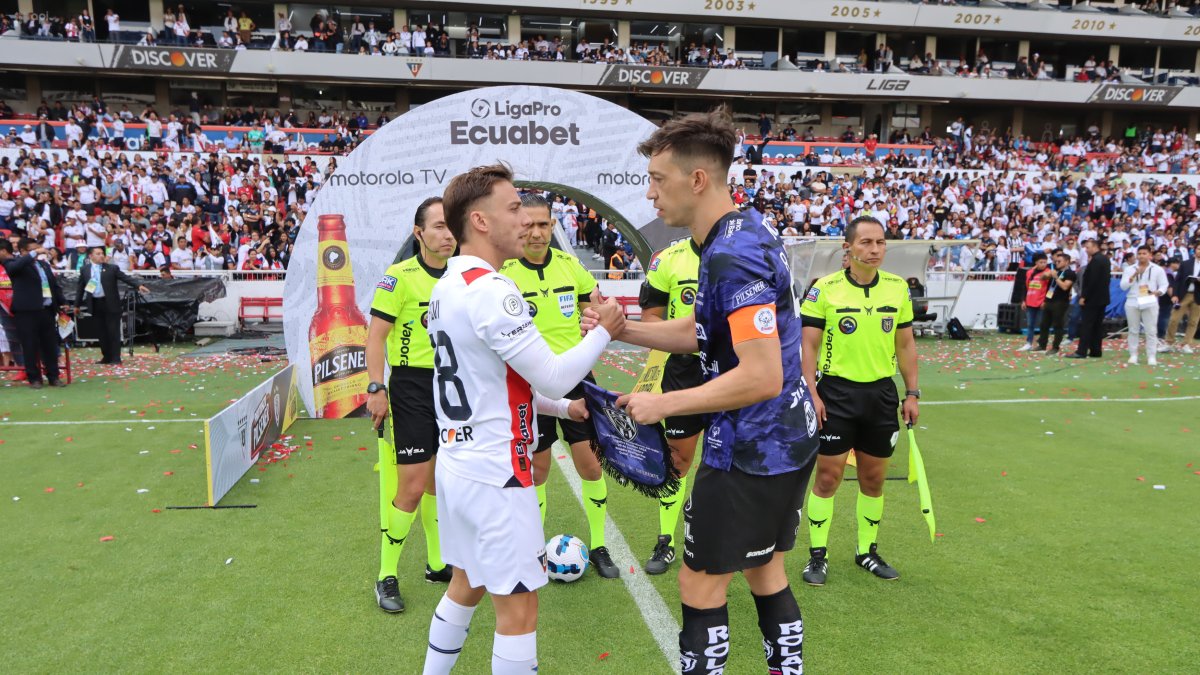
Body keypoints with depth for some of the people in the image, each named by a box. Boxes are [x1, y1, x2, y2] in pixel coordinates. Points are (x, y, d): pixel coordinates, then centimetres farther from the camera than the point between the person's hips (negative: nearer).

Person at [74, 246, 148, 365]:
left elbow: (126, 278, -8)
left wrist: (138, 285, -25)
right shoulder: (84, 270, 8)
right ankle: (106, 357, 17)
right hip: (95, 305, 3)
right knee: (102, 332, 9)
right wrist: (77, 305, 13)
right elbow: (80, 288, 13)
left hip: (110, 304, -3)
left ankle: (115, 358, 2)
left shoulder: (112, 268, 0)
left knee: (113, 332, -1)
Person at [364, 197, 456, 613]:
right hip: (412, 387, -6)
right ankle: (386, 578, 9)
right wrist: (376, 388, -17)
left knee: (437, 480, 16)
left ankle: (437, 564, 31)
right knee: (412, 486, -7)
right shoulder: (400, 276, -10)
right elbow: (376, 334, -11)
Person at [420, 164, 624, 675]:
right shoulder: (490, 289, -20)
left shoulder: (447, 287, 10)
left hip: (457, 462, 10)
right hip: (495, 474, -9)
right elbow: (552, 377, -19)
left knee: (465, 586, 24)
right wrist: (604, 331, -5)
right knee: (518, 607, 3)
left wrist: (562, 406, 18)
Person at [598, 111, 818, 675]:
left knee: (701, 585, 6)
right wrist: (622, 328, 4)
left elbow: (762, 375, -29)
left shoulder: (731, 256, -24)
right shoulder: (748, 232, 7)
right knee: (765, 574, 21)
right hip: (787, 439, 10)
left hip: (748, 451, -10)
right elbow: (702, 332, 14)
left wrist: (664, 404, -21)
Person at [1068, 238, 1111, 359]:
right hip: (1102, 298, 9)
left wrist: (1084, 296, -18)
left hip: (1092, 298, -9)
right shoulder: (1105, 259, 14)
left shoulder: (1095, 260, -17)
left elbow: (1092, 281, -21)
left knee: (1086, 325, -7)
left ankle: (1082, 351, -8)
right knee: (1097, 325, 10)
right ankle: (1096, 351, 12)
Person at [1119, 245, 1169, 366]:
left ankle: (1151, 356, 3)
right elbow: (1123, 286, -3)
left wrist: (1157, 292, -16)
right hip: (1132, 303, 1)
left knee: (1151, 331, -2)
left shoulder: (1158, 270, 5)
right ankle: (1133, 355, 12)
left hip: (1150, 303, -1)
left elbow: (1164, 285, 4)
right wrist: (1134, 275, -13)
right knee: (1133, 330, 5)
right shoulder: (1129, 269, 6)